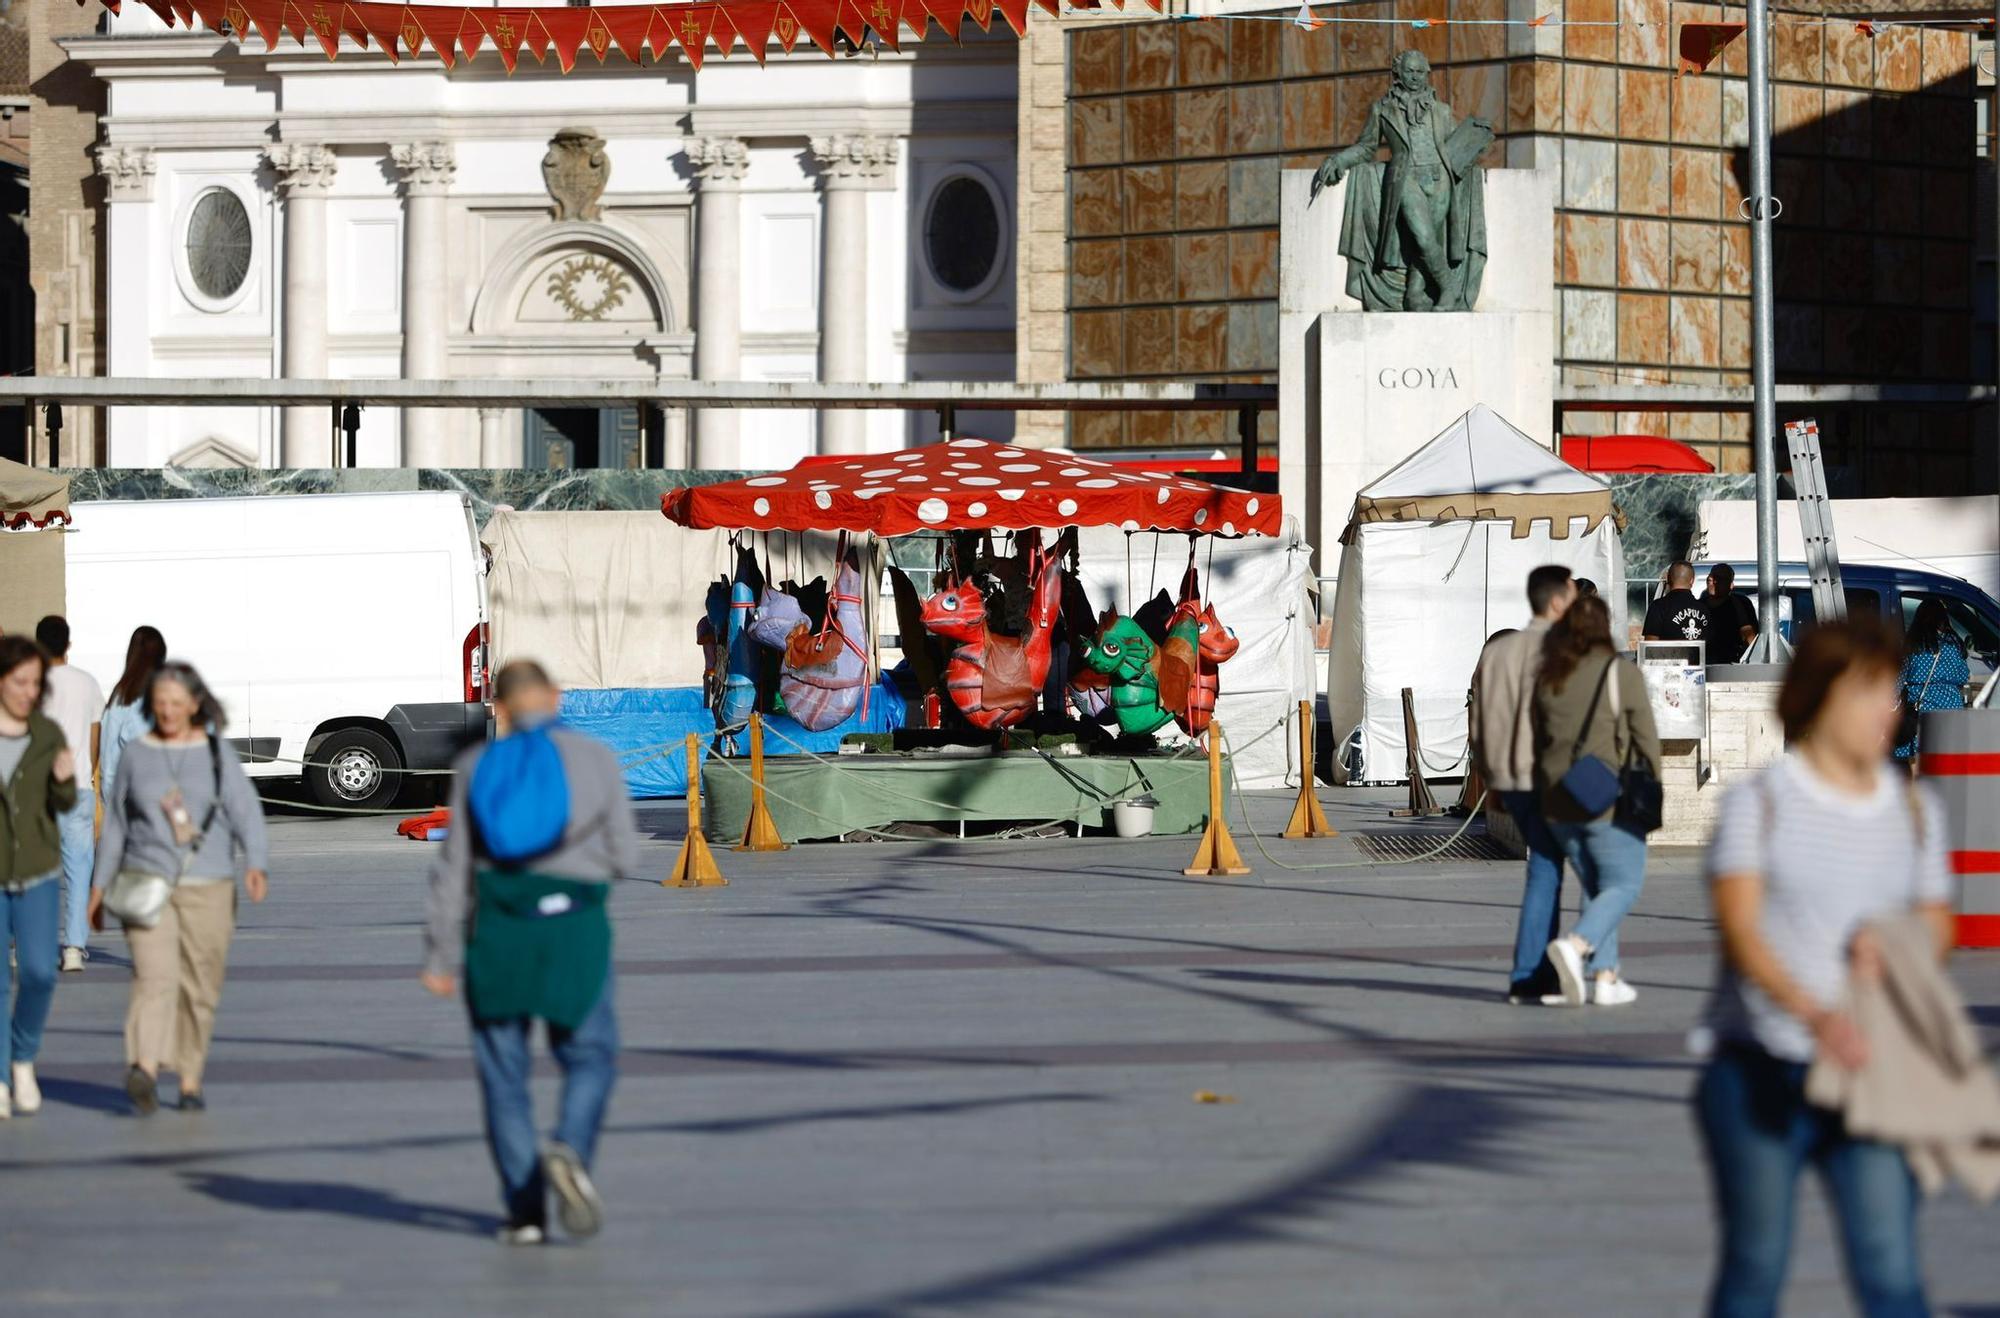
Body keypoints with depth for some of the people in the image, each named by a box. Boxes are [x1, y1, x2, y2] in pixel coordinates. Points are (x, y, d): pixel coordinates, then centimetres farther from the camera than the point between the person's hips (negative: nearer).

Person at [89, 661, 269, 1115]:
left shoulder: (218, 753, 5)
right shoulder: (136, 755, 8)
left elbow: (246, 811, -4)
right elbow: (115, 821, 15)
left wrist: (257, 864, -20)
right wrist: (101, 884, 15)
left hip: (207, 889, 1)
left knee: (200, 987, 5)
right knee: (155, 974, -19)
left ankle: (190, 1081, 19)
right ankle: (145, 1069, -35)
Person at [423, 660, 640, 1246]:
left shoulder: (476, 767, 3)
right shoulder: (595, 759, 0)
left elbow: (455, 867, 0)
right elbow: (625, 859, 3)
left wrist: (441, 956, 3)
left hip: (497, 929, 1)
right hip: (574, 927, -1)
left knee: (504, 1073, 9)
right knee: (590, 1058, 12)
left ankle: (524, 1212, 5)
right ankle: (569, 1151, -17)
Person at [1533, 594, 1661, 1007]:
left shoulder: (1548, 677, 6)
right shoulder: (1620, 672, -8)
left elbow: (1537, 738, 10)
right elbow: (1645, 735, -7)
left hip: (1559, 801, 5)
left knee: (1594, 886, 15)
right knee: (1624, 884, 2)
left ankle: (1605, 977, 10)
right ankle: (1576, 945, -22)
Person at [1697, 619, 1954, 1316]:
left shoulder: (1915, 810, 11)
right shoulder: (1758, 803, -1)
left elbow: (1938, 924, 20)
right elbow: (1739, 928, -12)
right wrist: (1815, 1014, -30)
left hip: (1868, 1075, 2)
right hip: (1761, 1069, -2)